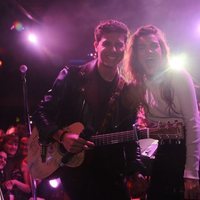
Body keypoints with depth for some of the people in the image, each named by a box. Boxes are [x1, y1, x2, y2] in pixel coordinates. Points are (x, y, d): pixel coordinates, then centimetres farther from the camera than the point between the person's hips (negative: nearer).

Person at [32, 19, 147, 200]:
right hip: (73, 167, -4)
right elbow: (41, 113, -3)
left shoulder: (127, 92, 8)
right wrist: (62, 136, -20)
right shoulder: (72, 77, -2)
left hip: (112, 173, 4)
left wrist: (135, 171, -1)